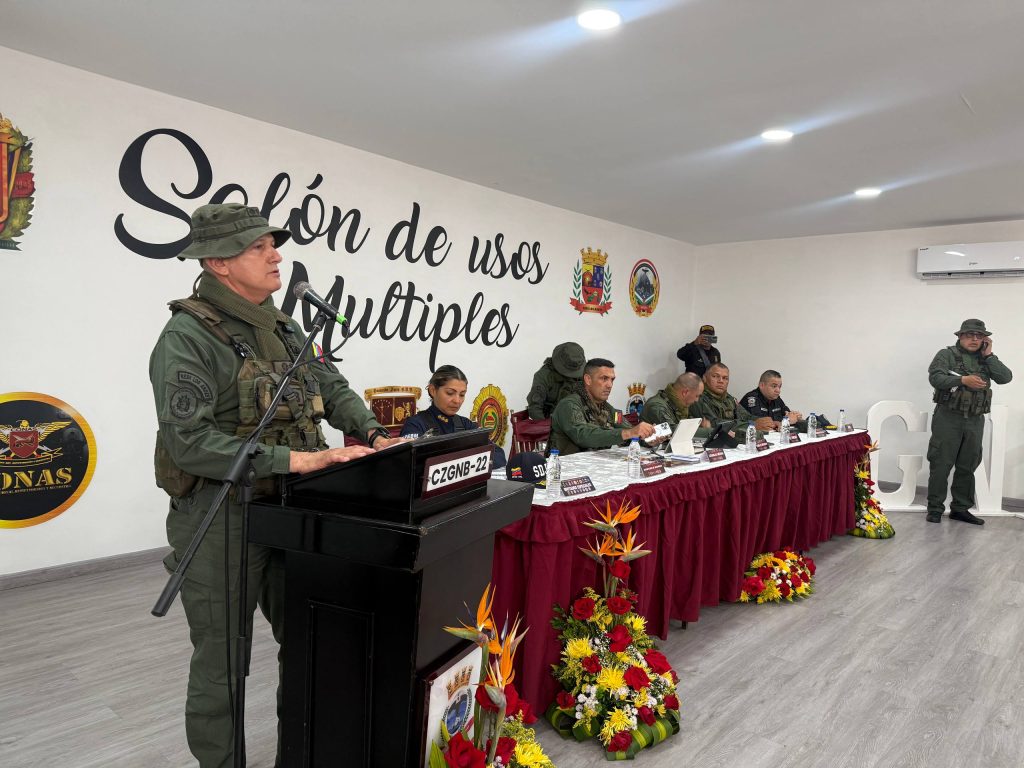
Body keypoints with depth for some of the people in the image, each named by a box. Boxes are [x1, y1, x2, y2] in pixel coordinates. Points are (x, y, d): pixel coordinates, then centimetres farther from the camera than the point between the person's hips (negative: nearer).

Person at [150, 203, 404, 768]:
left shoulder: (282, 329, 10)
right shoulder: (188, 336, -15)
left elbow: (331, 387, 15)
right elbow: (189, 440, -24)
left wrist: (371, 433, -2)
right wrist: (290, 459, -28)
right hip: (222, 519, -7)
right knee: (222, 662, 8)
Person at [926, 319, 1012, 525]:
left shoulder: (986, 359, 14)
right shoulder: (947, 354, -1)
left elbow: (1005, 377, 0)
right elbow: (935, 378, -14)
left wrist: (988, 355, -2)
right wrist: (963, 380, -24)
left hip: (975, 420, 5)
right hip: (948, 417, -5)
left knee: (967, 466, 10)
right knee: (941, 465, -3)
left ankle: (960, 508, 20)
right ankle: (935, 508, 5)